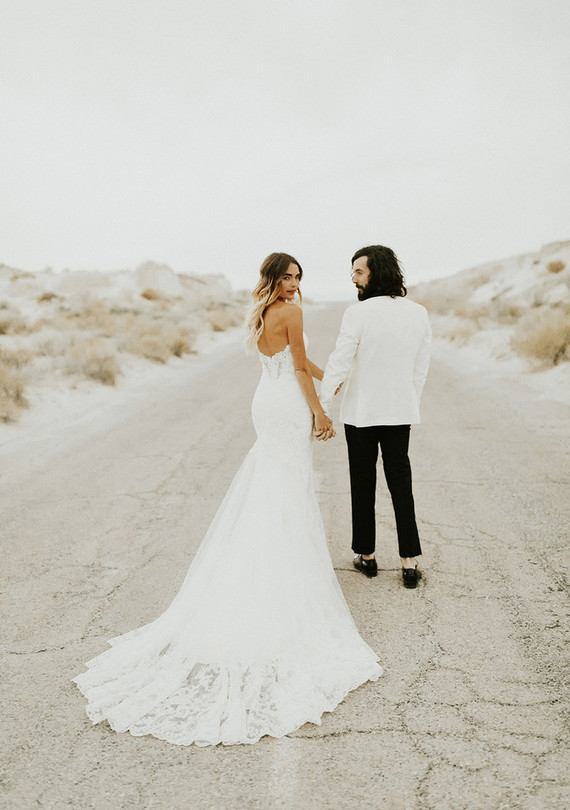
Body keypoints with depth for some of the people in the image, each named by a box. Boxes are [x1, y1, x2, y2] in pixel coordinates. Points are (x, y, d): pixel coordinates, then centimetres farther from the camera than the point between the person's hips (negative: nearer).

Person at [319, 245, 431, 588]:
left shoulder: (358, 313, -16)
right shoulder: (419, 313, -1)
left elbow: (339, 364, -16)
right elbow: (421, 367, 6)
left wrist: (320, 406, -10)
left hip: (361, 411, -3)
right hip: (400, 411, 4)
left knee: (363, 485, 11)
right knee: (401, 483, 11)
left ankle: (367, 556, 23)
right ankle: (410, 561, 11)